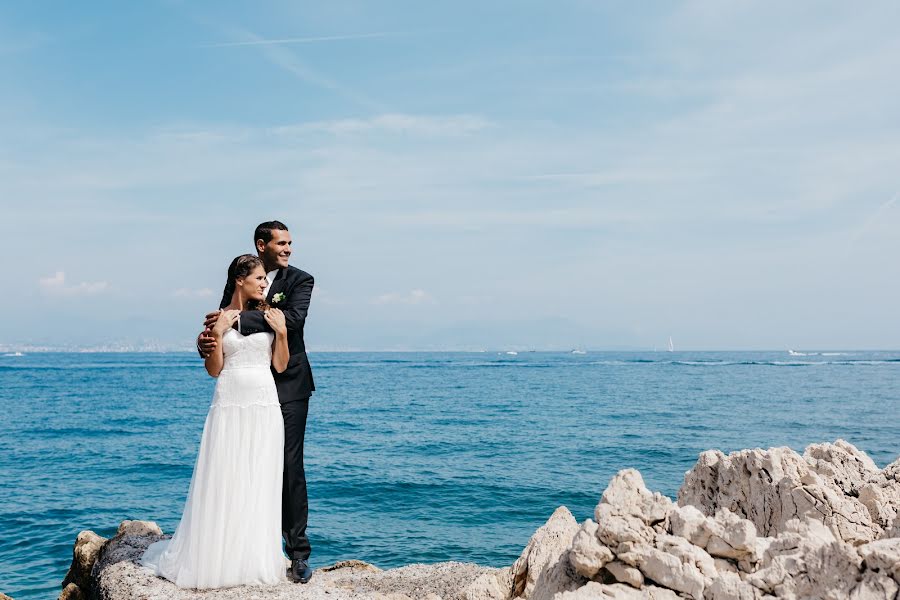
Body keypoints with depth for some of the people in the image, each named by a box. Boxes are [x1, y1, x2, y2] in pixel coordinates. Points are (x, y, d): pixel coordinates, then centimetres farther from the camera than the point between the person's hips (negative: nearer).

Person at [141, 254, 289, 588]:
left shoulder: (271, 316, 7)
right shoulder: (219, 318, 3)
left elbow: (281, 366, 6)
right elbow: (213, 370, 0)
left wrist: (282, 332, -5)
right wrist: (217, 333, -10)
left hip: (264, 408, 2)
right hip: (229, 407, -1)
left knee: (260, 485, 4)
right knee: (223, 484, 0)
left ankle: (254, 559, 13)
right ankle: (217, 559, 13)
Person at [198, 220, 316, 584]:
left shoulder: (299, 280, -3)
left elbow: (292, 318, -21)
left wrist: (235, 320, -26)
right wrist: (204, 339, -20)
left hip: (287, 387, -4)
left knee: (289, 466, -4)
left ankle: (298, 552, 2)